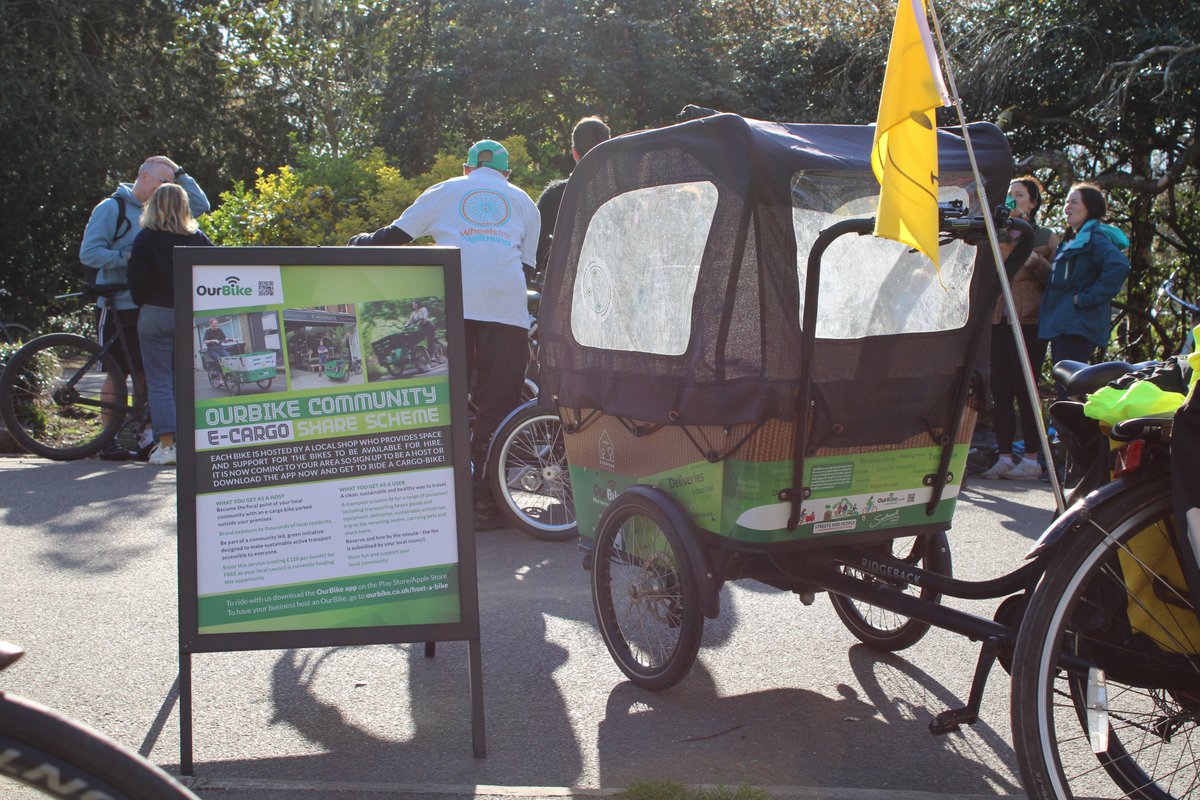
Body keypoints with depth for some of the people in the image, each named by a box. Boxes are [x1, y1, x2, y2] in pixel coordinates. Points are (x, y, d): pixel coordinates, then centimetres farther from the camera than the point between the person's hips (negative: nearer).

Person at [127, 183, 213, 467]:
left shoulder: (146, 239, -5)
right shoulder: (199, 239, 3)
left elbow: (138, 283, -7)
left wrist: (142, 304, 11)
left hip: (156, 315, -3)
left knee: (159, 382, 0)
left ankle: (166, 445, -5)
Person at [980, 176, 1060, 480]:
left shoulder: (1046, 237, 6)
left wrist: (1036, 260, -15)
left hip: (1029, 321, -4)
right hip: (999, 320, 4)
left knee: (1025, 391, -6)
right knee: (1000, 391, 2)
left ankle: (1032, 460, 2)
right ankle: (1004, 458, 7)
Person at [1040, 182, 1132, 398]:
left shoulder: (1095, 238, -8)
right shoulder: (1072, 241, 22)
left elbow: (1119, 266, -25)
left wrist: (1087, 297, -21)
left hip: (1078, 325, -10)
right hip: (1063, 324, 10)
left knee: (1068, 389, -14)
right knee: (1065, 386, 10)